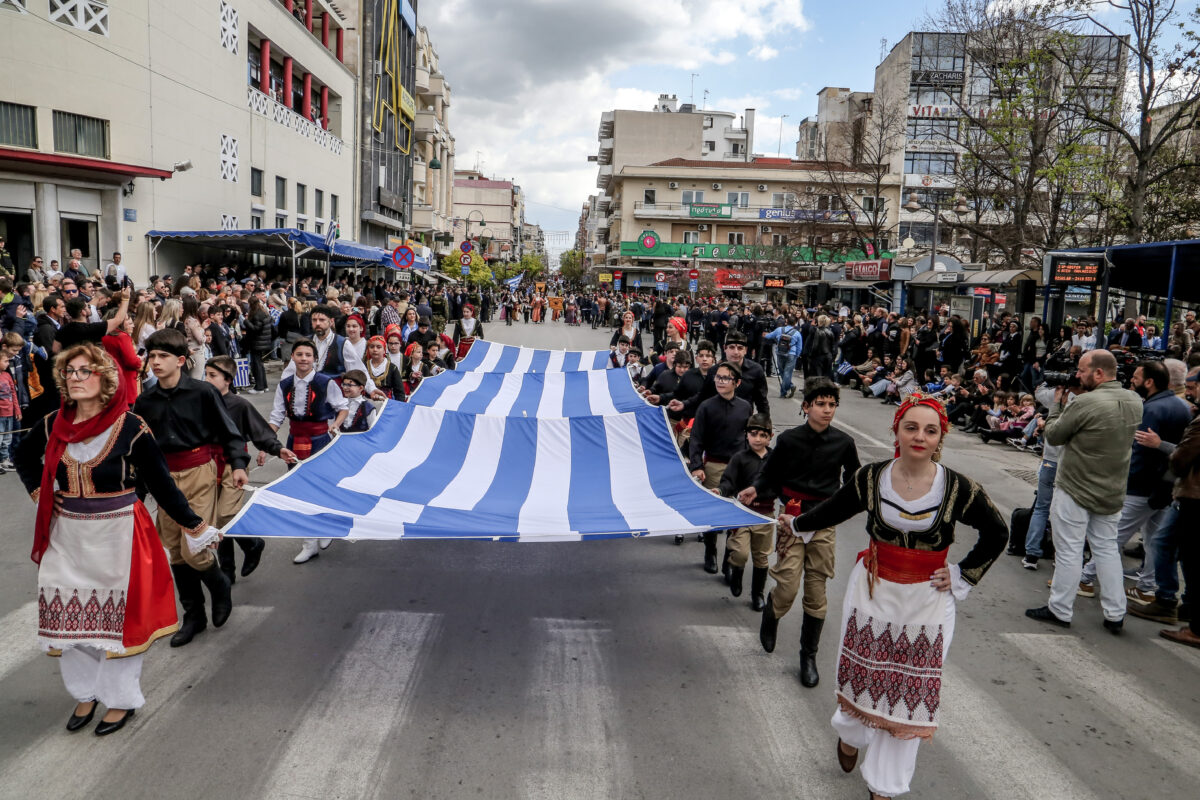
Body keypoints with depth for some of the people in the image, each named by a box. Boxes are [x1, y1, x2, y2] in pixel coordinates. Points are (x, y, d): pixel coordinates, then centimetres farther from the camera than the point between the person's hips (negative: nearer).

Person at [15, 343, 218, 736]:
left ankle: (121, 697, 26)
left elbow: (161, 483, -11)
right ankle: (85, 692, 35)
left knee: (117, 613, 6)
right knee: (71, 613, 13)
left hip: (116, 534, -4)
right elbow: (24, 457, 22)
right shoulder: (52, 425, -1)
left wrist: (195, 526, -11)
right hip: (67, 534, 4)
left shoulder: (129, 427, -15)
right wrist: (38, 491, 7)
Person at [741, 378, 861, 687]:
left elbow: (853, 481, 12)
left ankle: (809, 656, 22)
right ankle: (771, 615, 27)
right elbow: (771, 473, 3)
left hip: (824, 522, 2)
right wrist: (756, 489, -14)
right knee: (788, 586, -10)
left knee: (816, 592, 6)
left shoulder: (843, 443, -1)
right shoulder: (789, 439, -5)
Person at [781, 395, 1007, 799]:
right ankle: (851, 734, 48)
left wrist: (961, 575, -2)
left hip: (926, 602, -1)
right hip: (872, 592, 1)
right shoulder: (871, 478, -10)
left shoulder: (958, 489, -14)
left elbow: (997, 534, 2)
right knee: (863, 673, 14)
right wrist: (796, 523, 22)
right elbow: (833, 510, 9)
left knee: (910, 689, 8)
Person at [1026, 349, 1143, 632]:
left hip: (1075, 490, -7)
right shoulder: (1135, 401, 0)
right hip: (1112, 492, 7)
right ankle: (1115, 614, 21)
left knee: (1069, 550, 3)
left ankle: (1059, 611, 13)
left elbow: (1053, 435, -11)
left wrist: (1059, 402, 1)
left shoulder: (1084, 403, -23)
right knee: (1107, 548, 16)